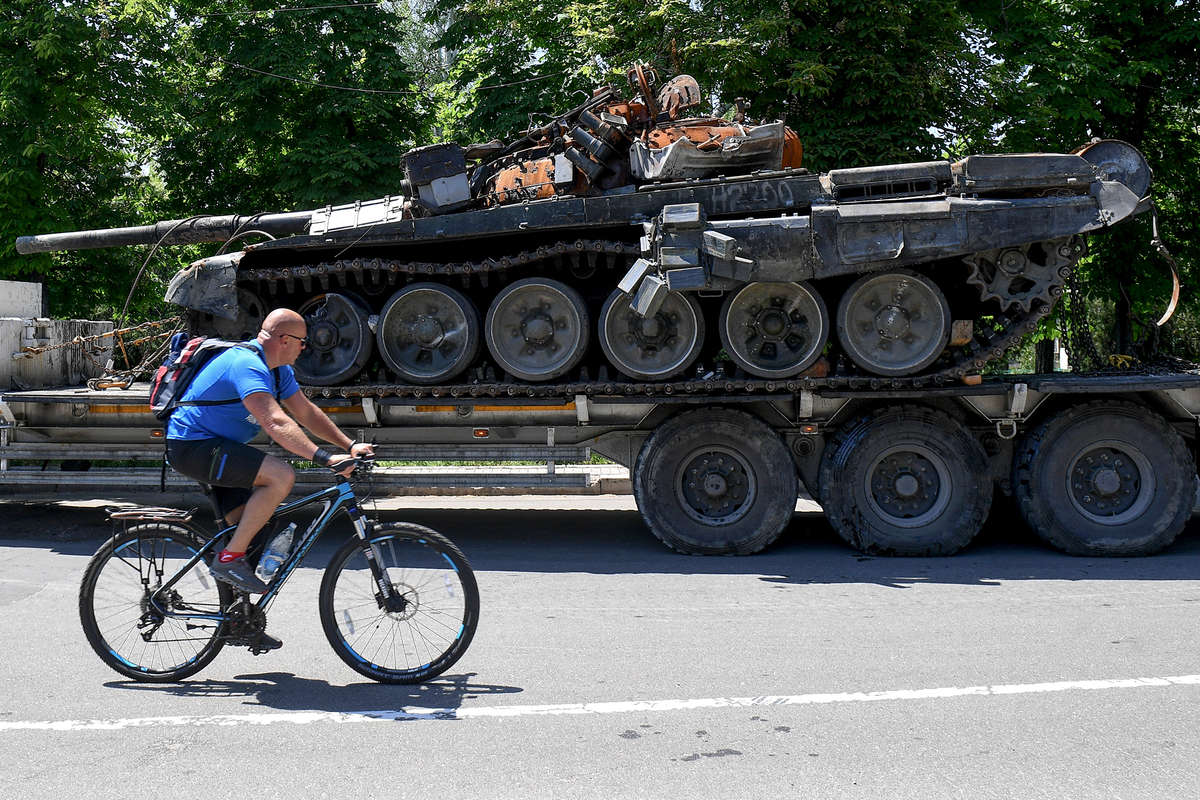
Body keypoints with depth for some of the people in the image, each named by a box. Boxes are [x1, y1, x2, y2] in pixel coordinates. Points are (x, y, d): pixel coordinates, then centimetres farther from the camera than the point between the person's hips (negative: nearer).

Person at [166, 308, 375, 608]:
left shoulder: (278, 369, 9)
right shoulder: (247, 365, -25)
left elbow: (307, 412, 11)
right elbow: (275, 423, -38)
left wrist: (350, 445, 0)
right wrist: (325, 458, -44)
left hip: (215, 447, 11)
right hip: (192, 447, -11)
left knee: (247, 526, 10)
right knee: (281, 476, -26)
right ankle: (230, 558, -18)